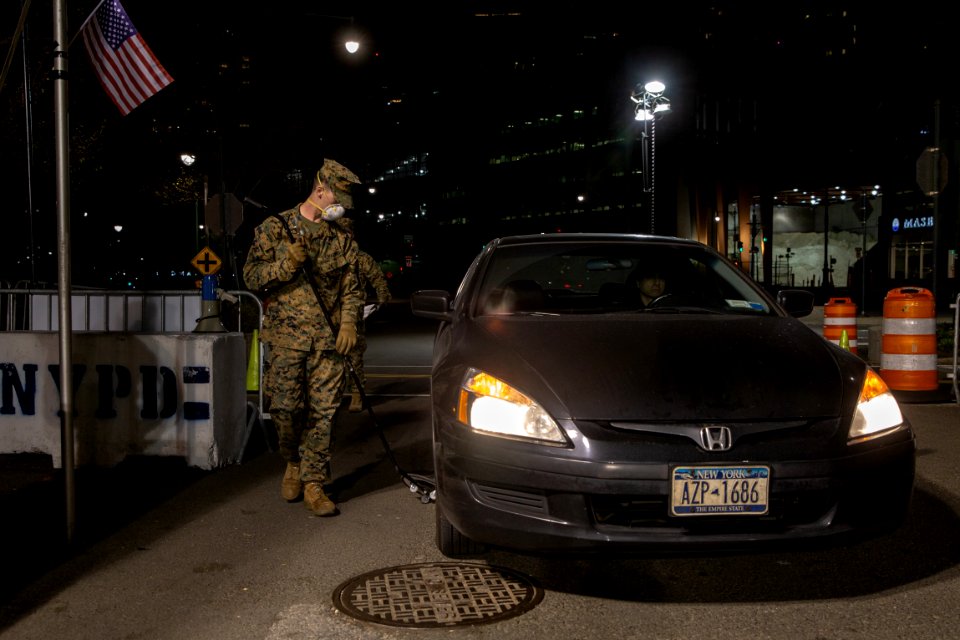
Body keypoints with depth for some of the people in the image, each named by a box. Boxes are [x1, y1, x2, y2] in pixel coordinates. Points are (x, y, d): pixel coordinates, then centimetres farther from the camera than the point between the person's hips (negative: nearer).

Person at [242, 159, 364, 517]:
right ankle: (293, 464, 22)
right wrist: (287, 262, -15)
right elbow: (251, 276, 1)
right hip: (287, 334, -2)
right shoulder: (275, 228, 5)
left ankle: (314, 486, 8)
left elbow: (351, 288, 14)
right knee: (286, 407, -8)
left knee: (323, 412, -1)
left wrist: (349, 324, -1)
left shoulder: (342, 240, 14)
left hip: (328, 338, 3)